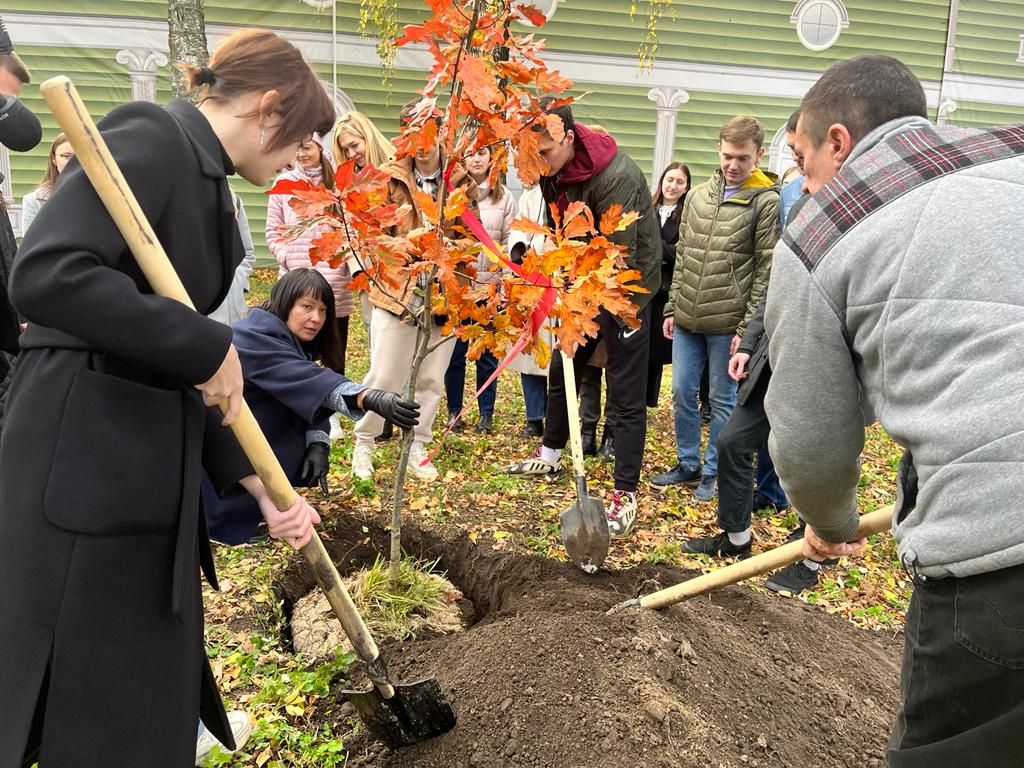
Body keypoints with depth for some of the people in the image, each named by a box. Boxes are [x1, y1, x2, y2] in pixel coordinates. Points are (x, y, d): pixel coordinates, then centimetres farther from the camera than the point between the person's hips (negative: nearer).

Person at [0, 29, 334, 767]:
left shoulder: (207, 184, 15)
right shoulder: (149, 137, -11)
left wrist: (257, 482, 9)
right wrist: (208, 348, -21)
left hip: (150, 464, 9)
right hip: (81, 463, -9)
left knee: (155, 701, 20)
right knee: (84, 709, 7)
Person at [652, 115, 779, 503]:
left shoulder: (766, 201, -6)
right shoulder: (697, 195, 10)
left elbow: (766, 271, -8)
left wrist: (748, 327, -12)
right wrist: (671, 308, 10)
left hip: (728, 322, -5)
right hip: (687, 319, 5)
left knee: (722, 400, 6)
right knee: (682, 392, 10)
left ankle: (714, 472, 21)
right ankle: (687, 464, 26)